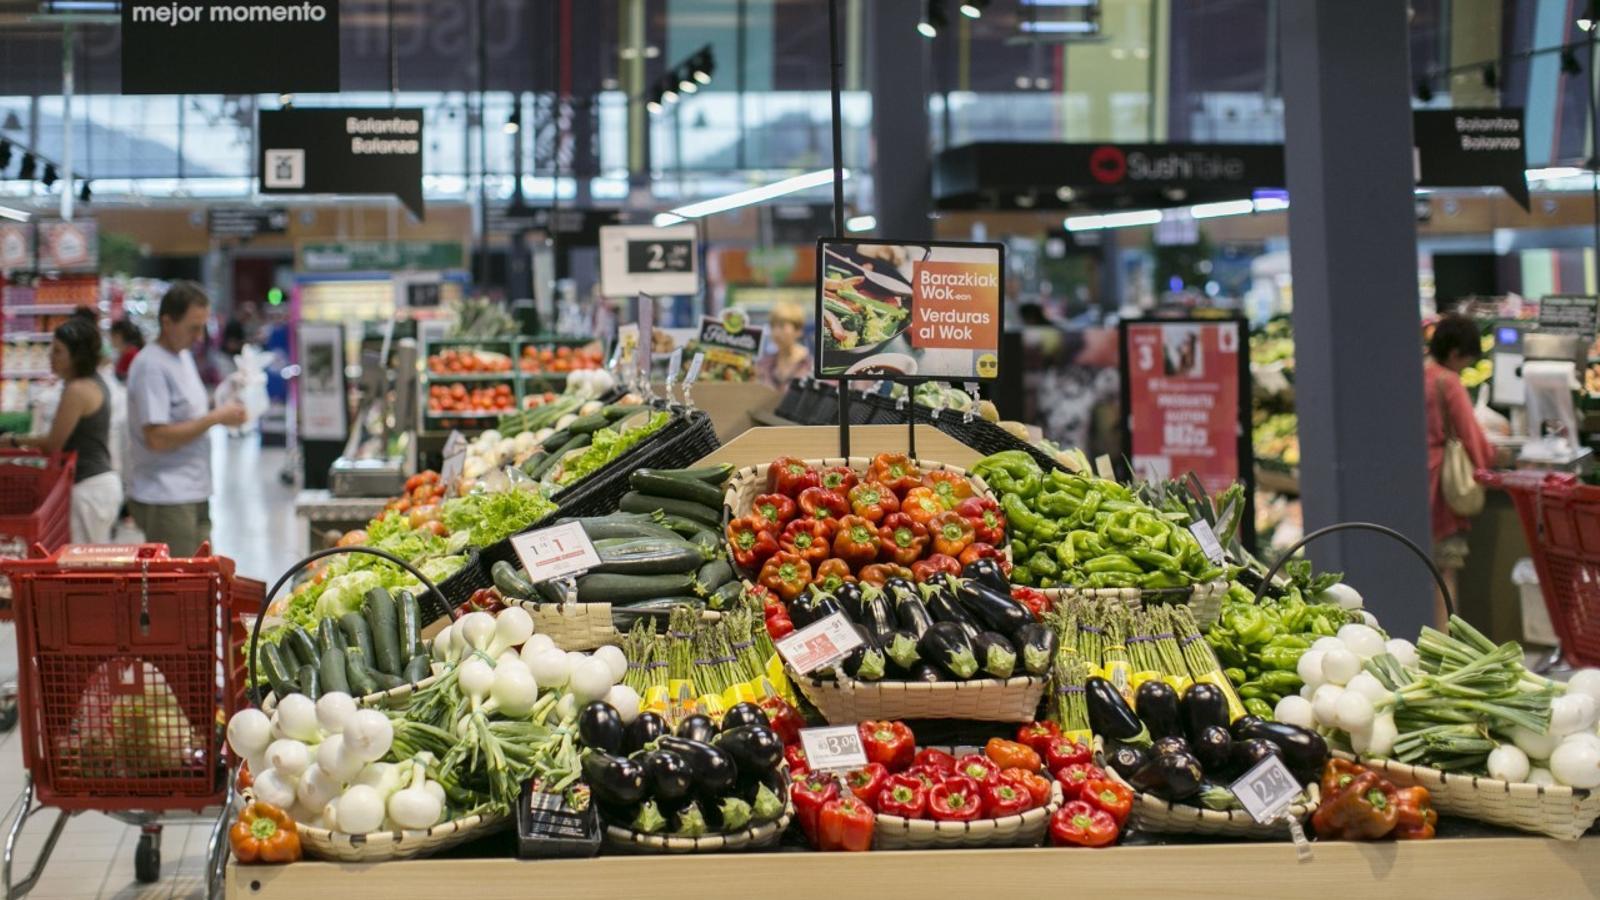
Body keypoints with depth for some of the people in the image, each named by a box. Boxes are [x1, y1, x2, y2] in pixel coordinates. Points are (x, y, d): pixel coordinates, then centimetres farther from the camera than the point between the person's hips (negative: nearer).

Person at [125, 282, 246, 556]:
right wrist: (214, 418, -18)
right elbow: (157, 438, -22)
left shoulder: (184, 356, 15)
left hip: (194, 495, 9)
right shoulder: (151, 366, -15)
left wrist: (222, 415, 7)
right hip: (165, 501, -9)